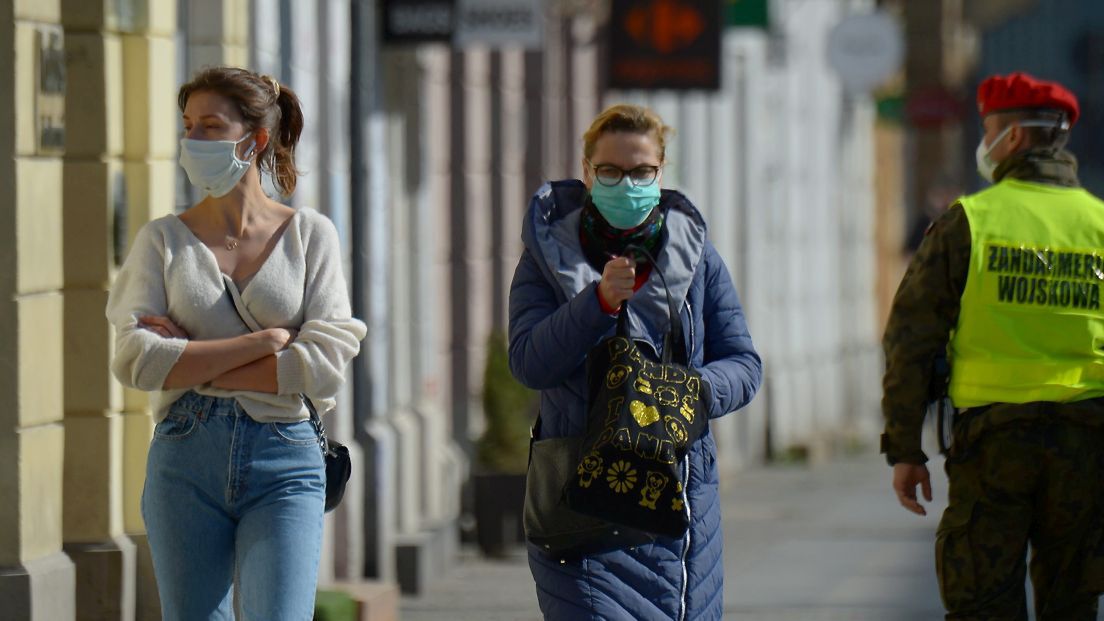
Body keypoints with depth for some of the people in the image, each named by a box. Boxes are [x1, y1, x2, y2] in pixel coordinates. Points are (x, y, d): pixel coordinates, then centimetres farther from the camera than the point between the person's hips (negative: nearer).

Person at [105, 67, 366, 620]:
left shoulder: (311, 235, 4)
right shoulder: (163, 240, 6)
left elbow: (325, 365, -7)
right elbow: (135, 361, -8)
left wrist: (190, 362, -8)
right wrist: (264, 342, -11)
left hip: (285, 463, -1)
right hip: (186, 460, 2)